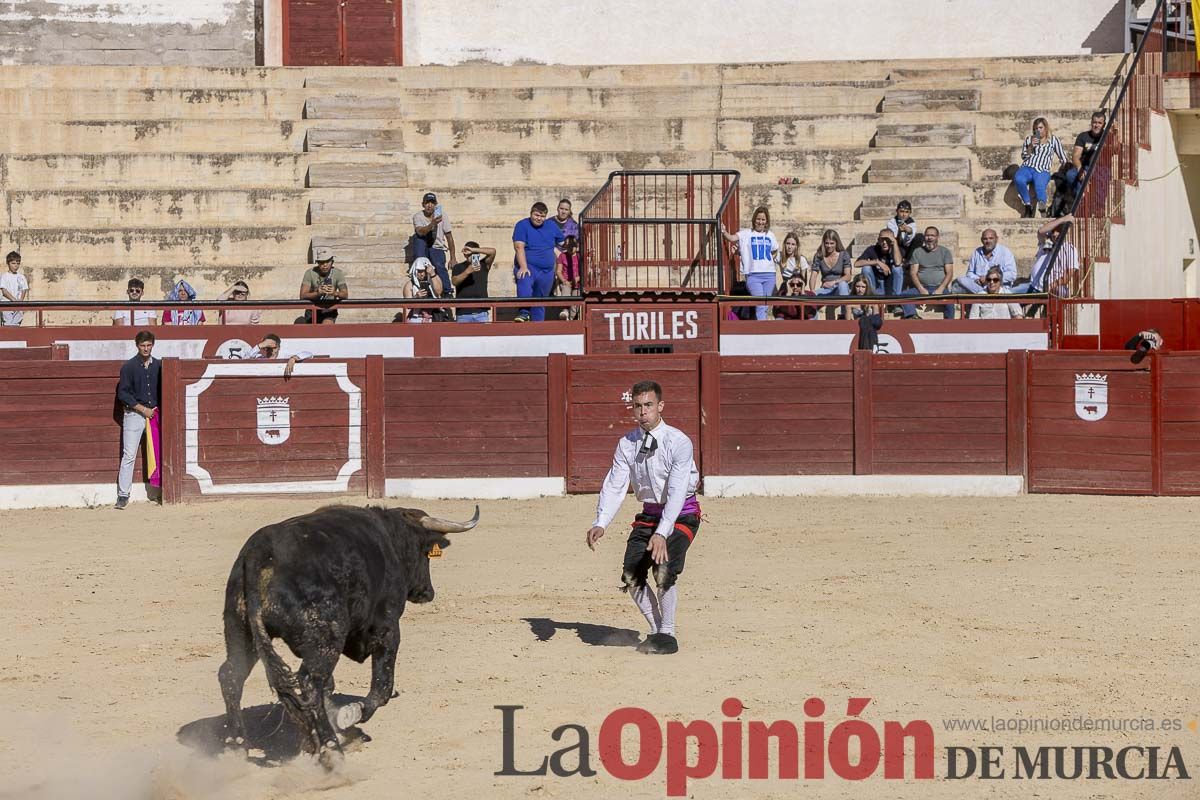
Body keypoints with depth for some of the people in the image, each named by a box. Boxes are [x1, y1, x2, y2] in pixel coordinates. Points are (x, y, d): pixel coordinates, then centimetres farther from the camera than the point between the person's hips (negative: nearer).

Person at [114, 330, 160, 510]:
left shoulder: (158, 366, 9)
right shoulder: (129, 367, -1)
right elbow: (123, 394, -4)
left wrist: (157, 409, 3)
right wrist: (142, 409, -10)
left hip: (154, 413, 4)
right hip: (133, 414, -4)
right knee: (129, 455, -8)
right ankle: (123, 495, -8)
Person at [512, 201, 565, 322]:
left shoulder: (552, 227, 11)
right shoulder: (522, 226, -3)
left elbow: (562, 242, 27)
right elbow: (519, 247, -14)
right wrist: (523, 267, -24)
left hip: (547, 271, 5)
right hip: (527, 266, -5)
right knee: (524, 284, -37)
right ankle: (524, 313, -38)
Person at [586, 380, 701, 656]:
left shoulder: (678, 442, -20)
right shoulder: (627, 444, -4)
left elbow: (677, 492, -28)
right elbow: (614, 486, -8)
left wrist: (662, 533, -39)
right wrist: (600, 524, -26)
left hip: (681, 513, -5)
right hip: (649, 514, 5)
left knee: (664, 569, -23)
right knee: (631, 575, -7)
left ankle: (667, 636, -10)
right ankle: (656, 631, 10)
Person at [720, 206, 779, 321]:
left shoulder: (770, 235, 14)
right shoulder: (746, 234, 1)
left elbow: (775, 251, 31)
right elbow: (732, 238, -17)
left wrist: (771, 260, 15)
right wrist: (724, 232, -35)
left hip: (769, 274, 4)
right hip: (753, 275, -4)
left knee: (765, 306, 6)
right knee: (760, 305, -15)